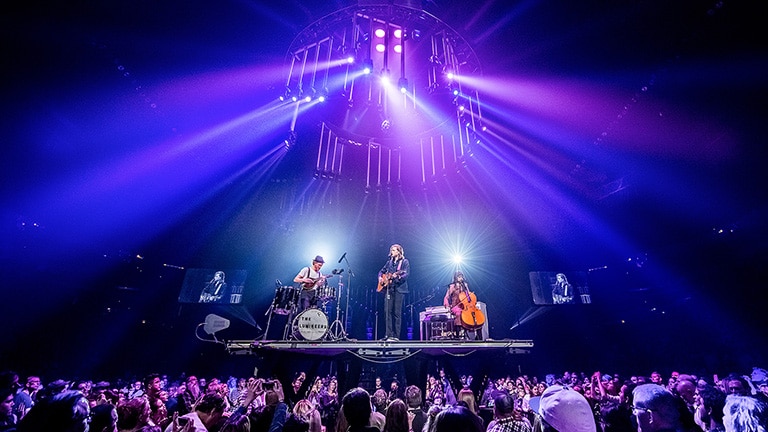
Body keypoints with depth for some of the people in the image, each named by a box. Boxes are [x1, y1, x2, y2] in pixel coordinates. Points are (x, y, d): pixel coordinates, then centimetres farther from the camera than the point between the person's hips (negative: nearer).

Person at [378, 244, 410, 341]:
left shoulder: (404, 261, 1)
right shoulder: (389, 262, 17)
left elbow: (406, 274, -10)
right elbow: (382, 271, 25)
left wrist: (397, 276, -28)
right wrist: (380, 277, 5)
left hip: (399, 289, -5)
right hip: (388, 289, 6)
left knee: (397, 312, -4)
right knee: (387, 311, 3)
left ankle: (396, 336, 2)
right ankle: (389, 334, 10)